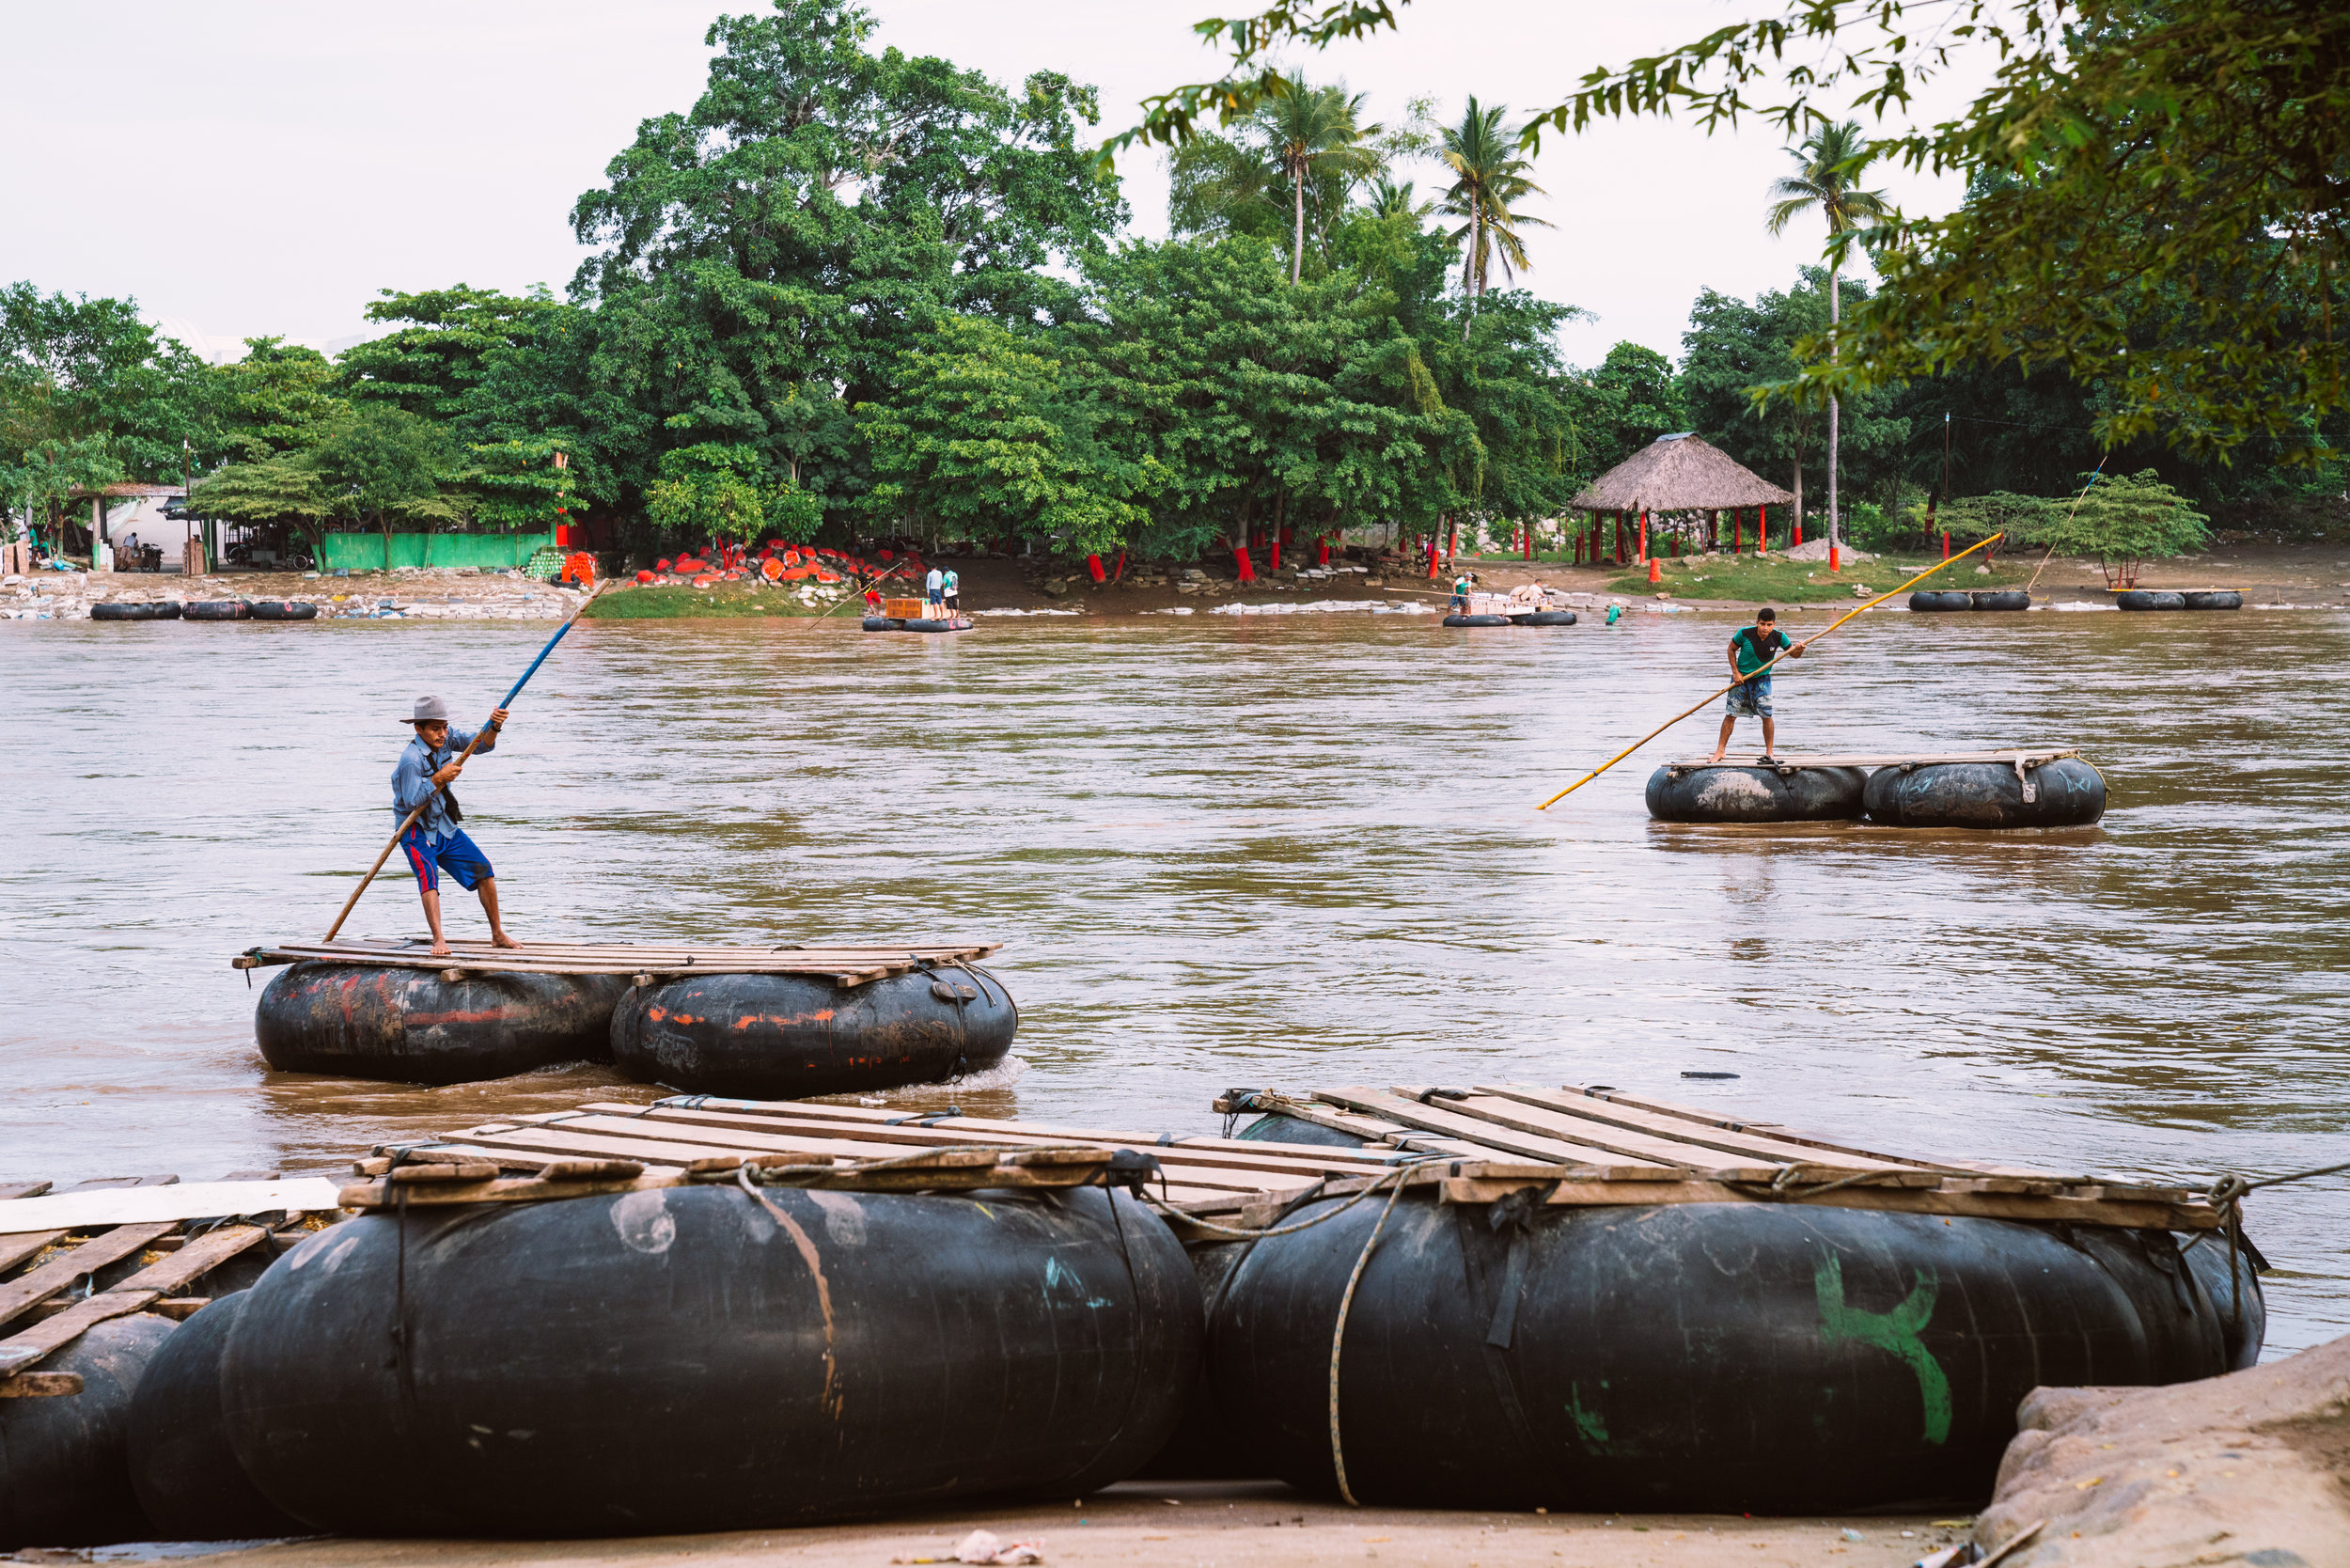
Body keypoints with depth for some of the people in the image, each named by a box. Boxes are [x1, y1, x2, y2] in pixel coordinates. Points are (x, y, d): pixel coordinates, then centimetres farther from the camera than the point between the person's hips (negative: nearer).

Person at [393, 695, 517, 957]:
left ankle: (497, 934, 12)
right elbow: (412, 802, -23)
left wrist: (494, 727, -30)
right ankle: (438, 939, -37)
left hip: (446, 827, 7)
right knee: (428, 875, -28)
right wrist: (438, 779, -31)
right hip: (417, 830, -7)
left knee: (483, 870, 3)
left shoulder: (446, 739, -3)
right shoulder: (411, 759, -23)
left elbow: (480, 744, -11)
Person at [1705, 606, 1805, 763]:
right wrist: (1736, 672, -9)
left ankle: (1769, 753, 5)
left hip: (1762, 679, 1)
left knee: (1766, 716, -7)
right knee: (1731, 714, -3)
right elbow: (1731, 649, -3)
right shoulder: (1744, 634, -18)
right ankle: (1720, 750, 7)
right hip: (1741, 677, -1)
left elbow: (1793, 654, -3)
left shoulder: (1778, 637, -13)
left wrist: (1798, 650, -28)